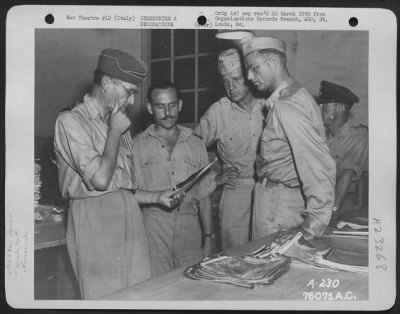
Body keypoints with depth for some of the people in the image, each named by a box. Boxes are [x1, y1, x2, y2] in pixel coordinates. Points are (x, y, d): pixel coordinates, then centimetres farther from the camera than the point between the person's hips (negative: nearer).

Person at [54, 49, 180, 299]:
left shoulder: (116, 124, 17)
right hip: (95, 220, -6)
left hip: (129, 216, 7)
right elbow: (100, 180, -17)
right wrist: (115, 132, -7)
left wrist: (157, 197, 12)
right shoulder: (71, 121, -6)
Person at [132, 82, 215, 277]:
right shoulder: (138, 145, 6)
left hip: (189, 227, 2)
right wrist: (157, 197, -12)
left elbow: (204, 196, 14)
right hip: (153, 226, -2)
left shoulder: (195, 144, 14)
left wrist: (208, 237, 11)